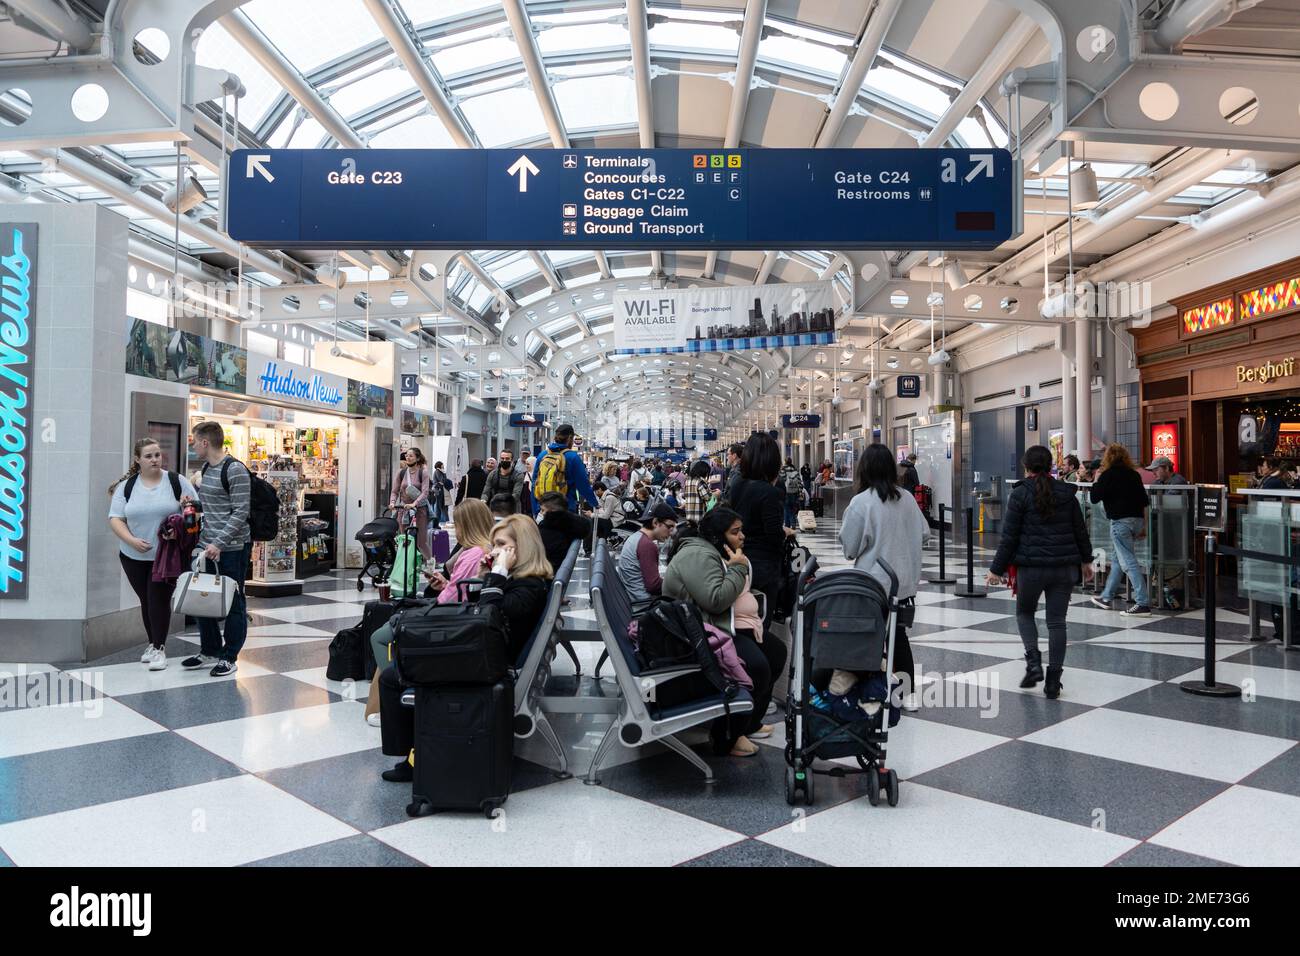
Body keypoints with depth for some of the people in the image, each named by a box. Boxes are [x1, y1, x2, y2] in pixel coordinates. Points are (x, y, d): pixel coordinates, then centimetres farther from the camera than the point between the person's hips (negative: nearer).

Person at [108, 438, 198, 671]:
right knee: (146, 600, 12)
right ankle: (153, 643, 27)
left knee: (159, 599, -6)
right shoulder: (126, 485, 3)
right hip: (134, 556, 3)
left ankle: (160, 648, 4)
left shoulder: (177, 481, -2)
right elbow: (115, 519, 0)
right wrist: (132, 540, -15)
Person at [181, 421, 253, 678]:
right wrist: (194, 502, 9)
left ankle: (229, 658, 13)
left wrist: (219, 543, -22)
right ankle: (210, 651, 28)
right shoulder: (206, 468, 13)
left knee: (232, 602, 3)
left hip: (231, 548, -9)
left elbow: (240, 512, -18)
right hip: (207, 545, 9)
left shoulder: (235, 470, -14)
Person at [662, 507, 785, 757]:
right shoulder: (698, 556, -19)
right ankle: (727, 737, -9)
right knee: (756, 668, -27)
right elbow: (715, 600, -28)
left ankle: (750, 722, 21)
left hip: (725, 624, 12)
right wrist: (738, 568, -17)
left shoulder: (718, 553, 16)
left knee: (776, 652, 12)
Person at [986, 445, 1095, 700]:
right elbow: (1080, 530, 12)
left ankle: (1033, 662, -1)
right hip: (1065, 566, 3)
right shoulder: (1066, 492, 5)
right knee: (1057, 621, 7)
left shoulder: (1020, 494, -7)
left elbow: (1009, 536, -8)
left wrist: (997, 569, -1)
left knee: (1024, 612, 18)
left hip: (1031, 566, -3)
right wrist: (1086, 560, 26)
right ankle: (1053, 682, 8)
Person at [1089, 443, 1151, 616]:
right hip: (1137, 519, 8)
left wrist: (1096, 481, 10)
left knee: (1128, 562, -7)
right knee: (1118, 560, 17)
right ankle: (1106, 597, 27)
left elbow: (1094, 498, -6)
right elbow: (1144, 501, 13)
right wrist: (1144, 526, 18)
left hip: (1120, 521, -8)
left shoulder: (1108, 475, -7)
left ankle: (1142, 603, -12)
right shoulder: (1134, 474, 12)